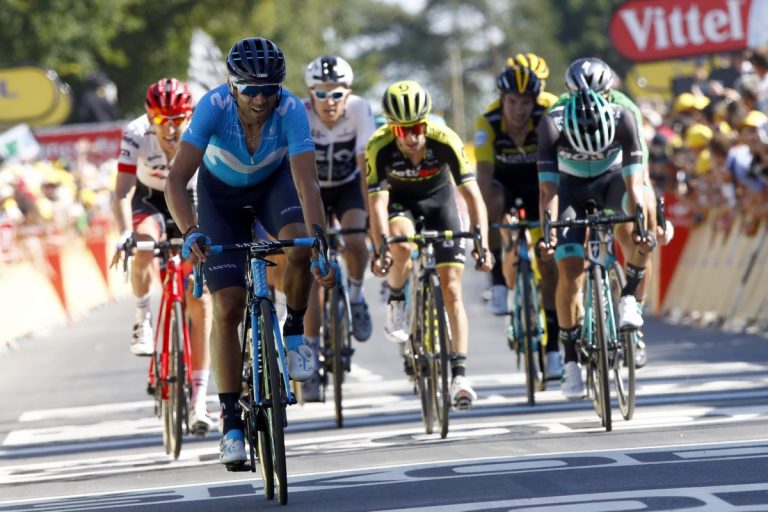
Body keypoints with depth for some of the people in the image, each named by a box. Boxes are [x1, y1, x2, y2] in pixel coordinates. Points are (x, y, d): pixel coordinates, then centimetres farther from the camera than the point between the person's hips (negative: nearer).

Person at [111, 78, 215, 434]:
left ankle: (198, 401, -5)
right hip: (149, 200, 0)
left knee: (200, 299, -9)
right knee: (144, 247, -37)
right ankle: (142, 315, -7)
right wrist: (125, 233, -49)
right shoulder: (136, 136, -29)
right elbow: (123, 192, -32)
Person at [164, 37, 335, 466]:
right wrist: (191, 233, -53)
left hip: (273, 183, 0)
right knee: (228, 307, -10)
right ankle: (231, 423, -2)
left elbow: (307, 184, -39)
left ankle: (295, 331, -3)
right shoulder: (214, 107, -34)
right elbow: (177, 179, -37)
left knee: (300, 247, -33)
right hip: (221, 193, 0)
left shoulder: (291, 110, -33)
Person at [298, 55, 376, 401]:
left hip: (348, 186, 0)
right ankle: (311, 355, -4)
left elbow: (366, 164, -31)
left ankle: (356, 296, 3)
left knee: (354, 241, -28)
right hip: (312, 190, 0)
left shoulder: (359, 109, -27)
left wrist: (372, 213, -38)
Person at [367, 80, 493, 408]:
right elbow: (377, 202, -35)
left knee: (452, 289, -9)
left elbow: (472, 195, -32)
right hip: (399, 199, 0)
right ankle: (396, 301, -3)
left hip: (438, 197, 0)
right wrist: (381, 249, -48)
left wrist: (482, 243, -43)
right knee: (402, 246, -35)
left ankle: (459, 375, -7)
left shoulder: (445, 141, -32)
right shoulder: (380, 147, -32)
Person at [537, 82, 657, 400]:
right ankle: (571, 360, 0)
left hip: (612, 179, 0)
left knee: (646, 207, -34)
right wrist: (547, 234, -48)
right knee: (569, 272, -14)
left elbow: (634, 181, -37)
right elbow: (548, 189, -36)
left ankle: (629, 296, -19)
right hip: (572, 187, 0)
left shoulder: (622, 119, -33)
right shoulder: (552, 125, -34)